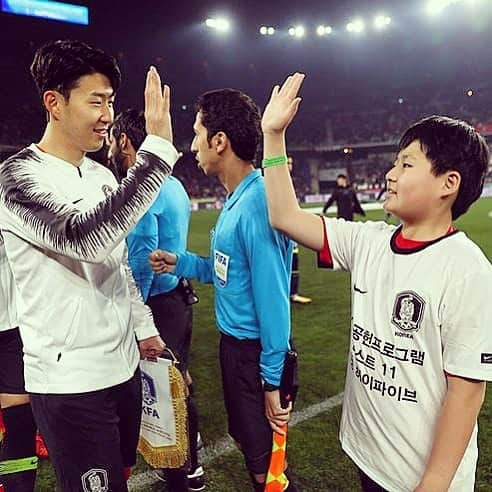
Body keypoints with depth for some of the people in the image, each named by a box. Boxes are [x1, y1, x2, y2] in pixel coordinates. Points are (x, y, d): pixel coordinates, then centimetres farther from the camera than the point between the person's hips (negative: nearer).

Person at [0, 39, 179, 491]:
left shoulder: (101, 176, 8)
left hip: (122, 363, 7)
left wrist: (143, 326, 19)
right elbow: (89, 239, -34)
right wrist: (158, 147, -33)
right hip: (70, 380, -7)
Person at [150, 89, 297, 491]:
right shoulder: (235, 198, 6)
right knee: (247, 443, 25)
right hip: (234, 342, 9)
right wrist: (181, 263, 2)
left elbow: (272, 296, -25)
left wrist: (272, 380, -21)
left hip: (255, 352, -9)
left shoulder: (257, 204, -24)